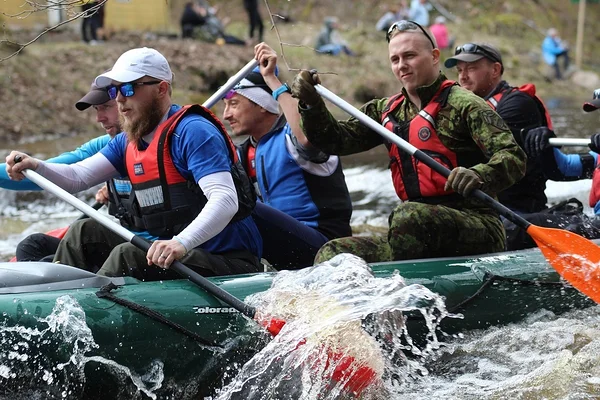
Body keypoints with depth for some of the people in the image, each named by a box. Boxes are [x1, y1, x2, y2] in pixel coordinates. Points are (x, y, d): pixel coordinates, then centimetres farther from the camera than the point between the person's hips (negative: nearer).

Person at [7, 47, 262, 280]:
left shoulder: (192, 132, -15)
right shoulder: (128, 142, 13)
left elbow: (226, 200, -27)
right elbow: (77, 177, 6)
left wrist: (182, 243, -42)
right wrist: (35, 167, -15)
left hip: (226, 264, -9)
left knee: (126, 255, -28)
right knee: (84, 232, 6)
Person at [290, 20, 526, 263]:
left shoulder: (463, 104, -3)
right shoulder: (386, 111, 18)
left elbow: (514, 158, -13)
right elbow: (335, 140, 14)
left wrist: (478, 176, -34)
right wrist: (311, 104, -3)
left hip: (477, 228, -6)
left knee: (408, 215, -36)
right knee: (332, 253, -13)